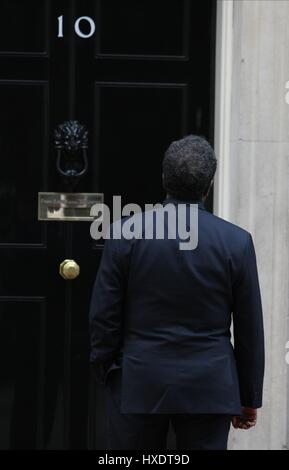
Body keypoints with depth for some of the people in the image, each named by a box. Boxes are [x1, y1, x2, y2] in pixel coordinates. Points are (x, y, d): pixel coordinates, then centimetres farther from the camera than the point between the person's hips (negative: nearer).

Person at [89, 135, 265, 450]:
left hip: (137, 387, 0)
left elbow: (103, 317, -2)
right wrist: (250, 398, 10)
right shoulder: (237, 242, -4)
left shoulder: (125, 235, -5)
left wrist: (105, 373, 11)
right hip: (209, 389, 0)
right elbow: (250, 329, 1)